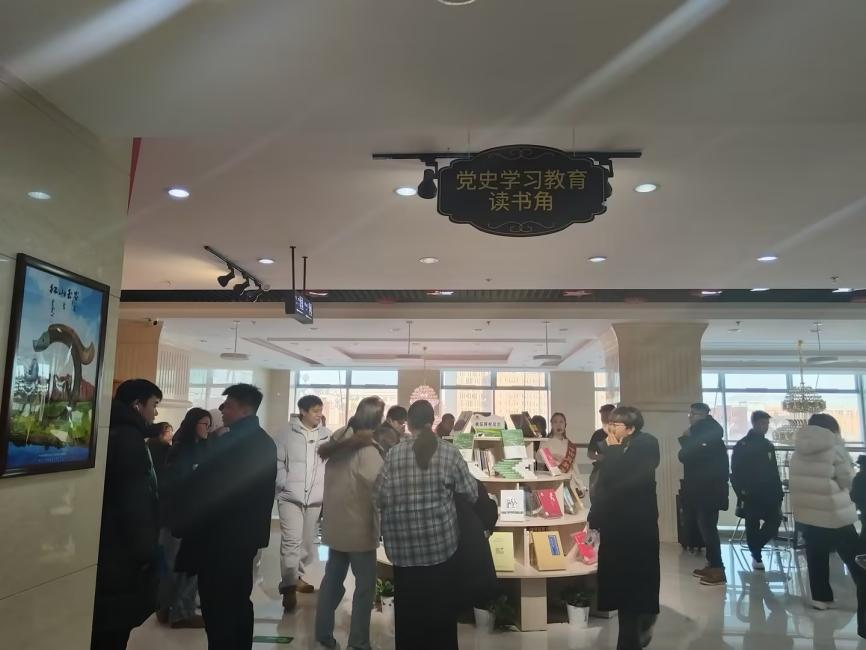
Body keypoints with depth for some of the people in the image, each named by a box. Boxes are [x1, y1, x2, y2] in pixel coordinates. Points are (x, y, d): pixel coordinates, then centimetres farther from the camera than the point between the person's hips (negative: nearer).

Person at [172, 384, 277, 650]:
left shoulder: (229, 443, -20)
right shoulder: (265, 442, 9)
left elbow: (199, 487, -17)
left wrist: (179, 521, -3)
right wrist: (256, 529, 18)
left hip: (219, 537, -9)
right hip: (247, 534, 9)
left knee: (218, 608, 1)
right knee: (238, 603, 18)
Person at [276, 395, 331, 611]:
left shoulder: (326, 435, 1)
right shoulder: (289, 435, -2)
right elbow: (278, 462, 0)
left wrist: (327, 489, -5)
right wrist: (283, 484, -11)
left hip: (315, 498, 3)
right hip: (291, 496, -3)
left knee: (307, 542, 15)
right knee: (292, 541, -9)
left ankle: (297, 577, 33)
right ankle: (289, 587, -4)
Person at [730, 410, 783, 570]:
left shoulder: (768, 446, 12)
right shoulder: (741, 445, -5)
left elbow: (774, 472, 15)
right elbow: (735, 472, -8)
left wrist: (778, 493, 8)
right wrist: (741, 493, -15)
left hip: (768, 494, 5)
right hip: (750, 495, -5)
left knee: (775, 520, -4)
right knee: (752, 526, 1)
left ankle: (755, 546, 17)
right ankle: (756, 556, 14)